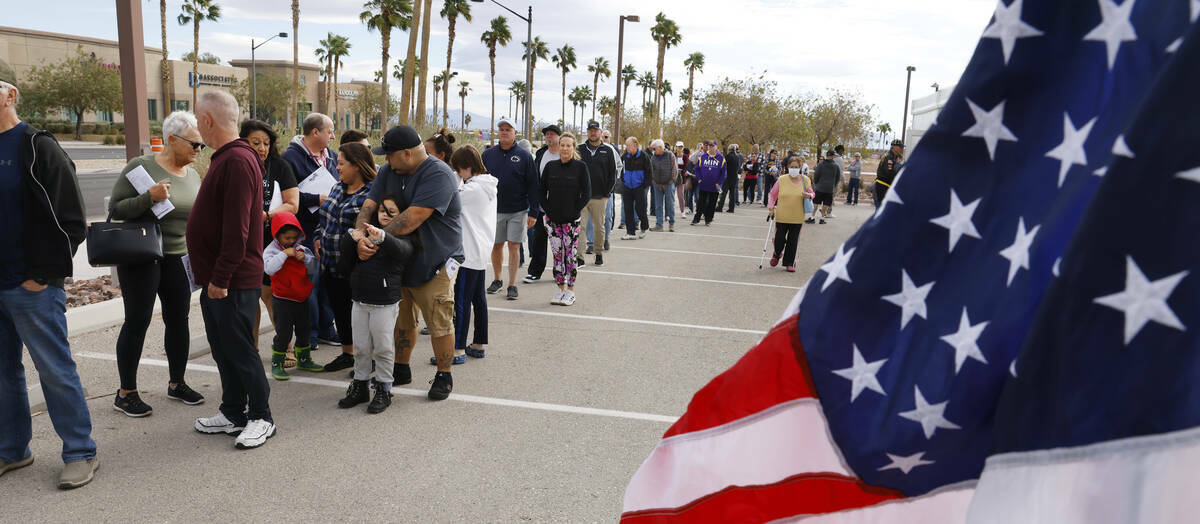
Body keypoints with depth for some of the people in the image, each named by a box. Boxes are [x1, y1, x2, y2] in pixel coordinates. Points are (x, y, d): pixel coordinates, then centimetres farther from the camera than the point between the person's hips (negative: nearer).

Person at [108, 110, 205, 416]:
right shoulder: (142, 167, -10)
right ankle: (126, 393, 11)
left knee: (178, 320, 9)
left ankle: (177, 383, 24)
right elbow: (115, 209, -11)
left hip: (178, 258, 6)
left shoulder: (193, 174, 9)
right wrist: (149, 197, -25)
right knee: (137, 322, 0)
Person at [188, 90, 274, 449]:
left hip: (233, 281, -10)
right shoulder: (224, 158, 15)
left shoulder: (238, 161, -19)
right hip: (217, 278, 10)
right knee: (223, 348, 16)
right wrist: (212, 275, 18)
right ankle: (233, 413, 28)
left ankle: (261, 417, 13)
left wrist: (220, 278, -22)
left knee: (239, 350, 0)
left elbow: (236, 229, -24)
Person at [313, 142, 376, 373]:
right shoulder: (337, 188, 11)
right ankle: (347, 354, 33)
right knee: (339, 311, 17)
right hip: (330, 265, 8)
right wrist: (318, 238, 13)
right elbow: (323, 215, 23)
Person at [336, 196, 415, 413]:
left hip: (385, 303, -5)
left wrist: (382, 237, -51)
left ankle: (384, 390, 17)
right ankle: (359, 385, 29)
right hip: (360, 301, 6)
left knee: (383, 347, 4)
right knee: (361, 347, 15)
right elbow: (343, 246, 7)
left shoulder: (401, 235, -8)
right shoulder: (366, 230, 10)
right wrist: (352, 237, -15)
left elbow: (402, 250, -32)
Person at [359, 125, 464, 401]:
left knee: (440, 323, 0)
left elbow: (413, 218, -28)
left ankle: (444, 376, 16)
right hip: (399, 260, 7)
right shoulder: (389, 171, 5)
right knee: (402, 318, 17)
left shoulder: (439, 174, -21)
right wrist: (361, 236, -22)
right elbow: (369, 204, -3)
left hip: (435, 261, -7)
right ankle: (401, 369, 34)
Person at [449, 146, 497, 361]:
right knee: (479, 298, 14)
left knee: (462, 301, -5)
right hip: (482, 252, 10)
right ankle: (479, 345, 21)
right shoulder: (488, 186, 11)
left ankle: (458, 350, -2)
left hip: (469, 253, -10)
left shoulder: (473, 189, -17)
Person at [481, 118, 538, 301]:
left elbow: (533, 186, -2)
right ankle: (497, 280, 25)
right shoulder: (488, 154, 6)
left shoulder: (524, 156, -1)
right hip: (494, 209, 2)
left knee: (514, 246, -1)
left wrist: (533, 212, -7)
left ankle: (512, 284, 7)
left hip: (518, 210, -2)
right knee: (496, 245, 9)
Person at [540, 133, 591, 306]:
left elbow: (587, 194, -4)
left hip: (571, 219, -3)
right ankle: (561, 288, 17)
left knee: (571, 254, 1)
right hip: (552, 219, 3)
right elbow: (541, 191, 11)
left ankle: (570, 290, 11)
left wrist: (574, 211, -9)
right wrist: (547, 210, 0)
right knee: (557, 254, 7)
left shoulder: (581, 167, -3)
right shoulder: (550, 166, 6)